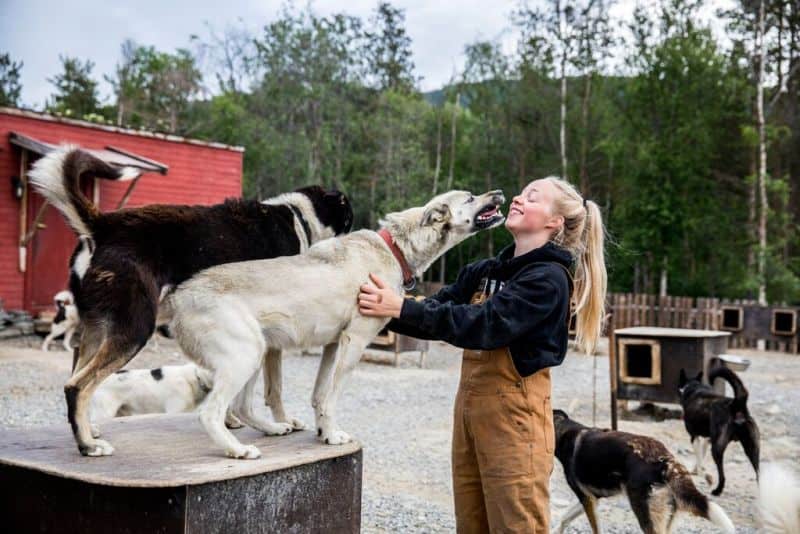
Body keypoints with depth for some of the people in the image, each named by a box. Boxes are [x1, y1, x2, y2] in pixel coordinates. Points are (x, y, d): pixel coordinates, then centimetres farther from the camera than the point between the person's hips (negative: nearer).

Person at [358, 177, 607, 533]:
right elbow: (436, 312, 8)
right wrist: (385, 308, -7)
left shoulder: (549, 278, -11)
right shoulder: (486, 271, 13)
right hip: (469, 404, 8)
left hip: (514, 411, -7)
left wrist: (402, 309, -26)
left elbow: (484, 325, -23)